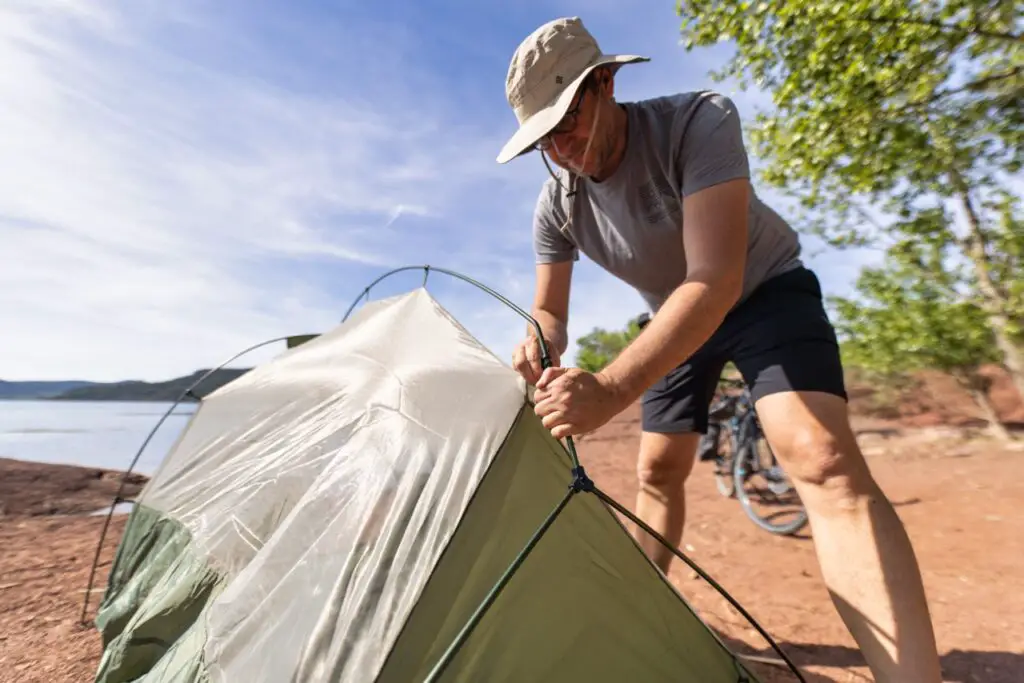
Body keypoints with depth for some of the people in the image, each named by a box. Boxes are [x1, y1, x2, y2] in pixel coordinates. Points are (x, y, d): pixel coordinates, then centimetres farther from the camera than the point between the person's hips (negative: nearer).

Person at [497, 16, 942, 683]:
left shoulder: (699, 120, -29)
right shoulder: (556, 203, -15)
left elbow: (716, 282, -41)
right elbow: (550, 311, -7)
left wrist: (611, 388, -53)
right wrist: (542, 346, -32)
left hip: (765, 290, -4)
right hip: (677, 318, 4)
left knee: (822, 457, -28)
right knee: (658, 471, 7)